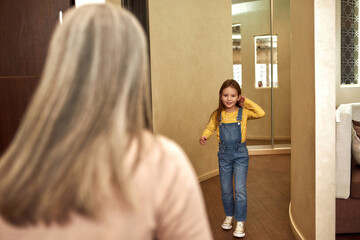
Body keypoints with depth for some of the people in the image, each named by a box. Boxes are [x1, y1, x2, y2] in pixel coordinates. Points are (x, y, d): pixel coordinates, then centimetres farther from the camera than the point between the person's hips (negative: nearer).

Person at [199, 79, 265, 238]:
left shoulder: (243, 112, -6)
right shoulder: (217, 114, -1)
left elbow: (261, 113, -15)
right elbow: (210, 127, 7)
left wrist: (246, 101, -10)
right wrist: (204, 136, -13)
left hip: (240, 154, -2)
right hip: (224, 154, 2)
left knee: (240, 189, -5)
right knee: (226, 190, 13)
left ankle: (240, 222, 8)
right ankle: (229, 215, 34)